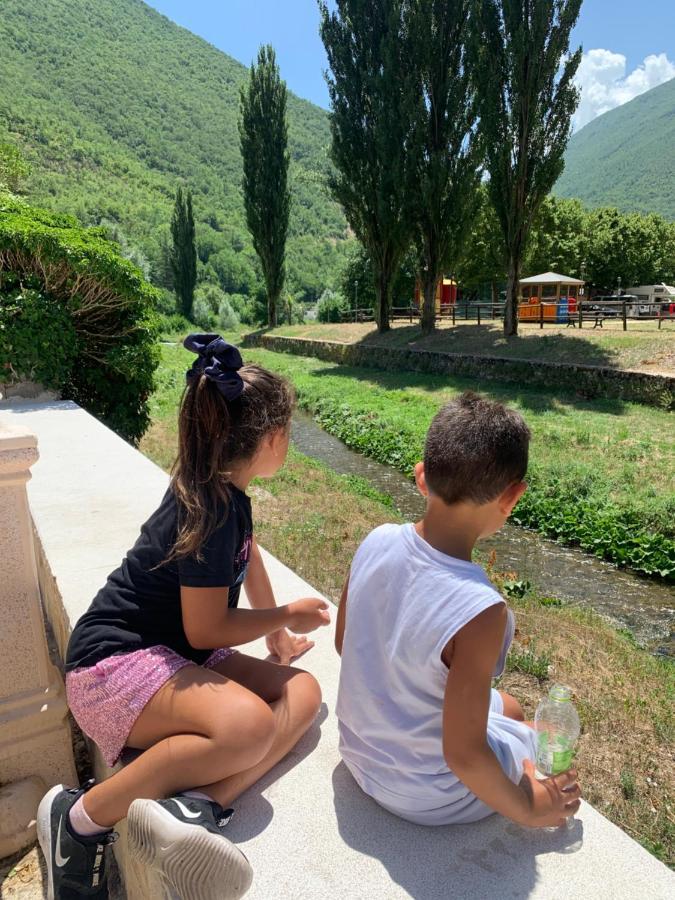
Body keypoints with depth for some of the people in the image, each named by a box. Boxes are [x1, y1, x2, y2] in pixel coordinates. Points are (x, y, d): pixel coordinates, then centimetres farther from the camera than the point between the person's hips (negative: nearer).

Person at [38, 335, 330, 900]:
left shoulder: (227, 492, 4)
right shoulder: (206, 513, -24)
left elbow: (249, 557, 21)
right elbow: (207, 630, -18)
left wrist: (275, 632, 26)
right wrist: (286, 618, -4)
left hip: (179, 655, 9)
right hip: (116, 662, -9)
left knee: (302, 692, -10)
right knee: (249, 724, -34)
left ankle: (196, 804, -24)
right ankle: (81, 817, -16)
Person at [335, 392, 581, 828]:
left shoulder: (376, 542, -19)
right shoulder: (480, 612, -37)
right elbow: (462, 755, -26)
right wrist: (526, 808, -7)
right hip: (428, 798, -5)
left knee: (508, 709, 29)